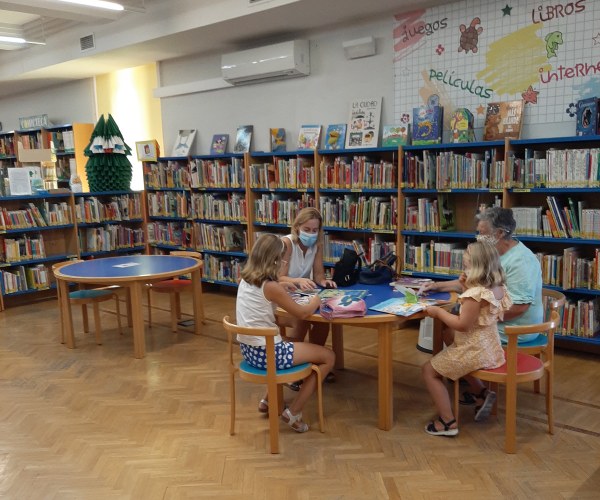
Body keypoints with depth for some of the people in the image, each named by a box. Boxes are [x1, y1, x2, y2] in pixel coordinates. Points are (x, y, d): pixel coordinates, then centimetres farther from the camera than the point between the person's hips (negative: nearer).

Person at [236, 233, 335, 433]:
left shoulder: (245, 279, 3)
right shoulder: (271, 287, -20)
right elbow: (302, 313, -9)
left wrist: (280, 289, 16)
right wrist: (315, 301, 9)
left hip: (249, 349, 9)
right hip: (265, 353, -9)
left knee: (292, 344, 36)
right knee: (328, 357, 4)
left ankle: (268, 399, 34)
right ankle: (293, 412, 7)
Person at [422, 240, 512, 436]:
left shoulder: (475, 293, -26)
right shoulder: (499, 288, 1)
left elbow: (462, 325, -24)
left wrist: (438, 312, -13)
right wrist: (467, 284, 10)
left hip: (474, 351, -9)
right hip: (489, 348, 9)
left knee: (429, 370, 2)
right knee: (453, 362, 35)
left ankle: (448, 422, 1)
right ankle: (482, 393, 22)